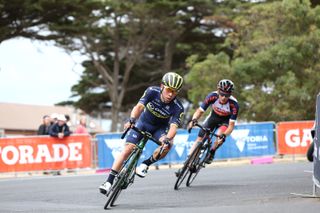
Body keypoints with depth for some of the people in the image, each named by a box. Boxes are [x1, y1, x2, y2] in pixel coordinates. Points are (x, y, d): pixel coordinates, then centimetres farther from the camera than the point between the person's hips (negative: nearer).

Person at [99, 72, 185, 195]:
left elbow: (173, 127, -36)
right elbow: (139, 106, -34)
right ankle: (109, 182, -12)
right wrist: (132, 120, -53)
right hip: (143, 123, 0)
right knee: (128, 149, -14)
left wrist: (167, 139, -57)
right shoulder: (152, 92, -25)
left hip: (160, 128, 0)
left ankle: (145, 165, -11)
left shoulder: (178, 108, -27)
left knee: (168, 144, -31)